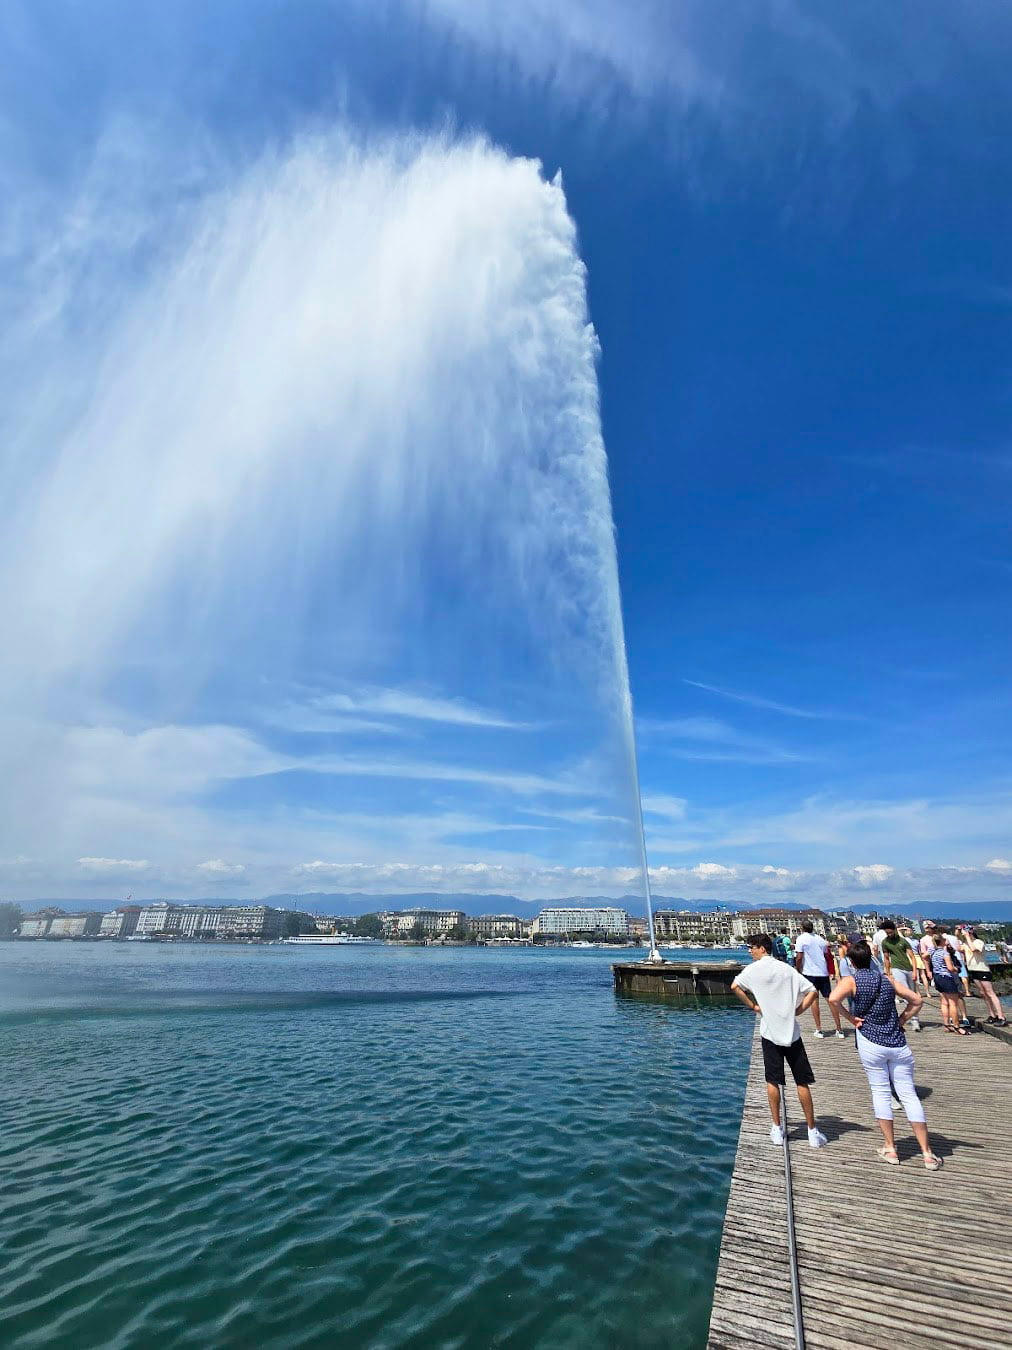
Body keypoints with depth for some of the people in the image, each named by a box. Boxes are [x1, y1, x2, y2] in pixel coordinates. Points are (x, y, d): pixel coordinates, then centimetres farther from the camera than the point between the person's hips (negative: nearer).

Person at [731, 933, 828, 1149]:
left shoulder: (754, 969, -6)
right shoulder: (787, 969, 3)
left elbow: (735, 987, -16)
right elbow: (812, 992, -1)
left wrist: (753, 1006, -2)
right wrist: (796, 1011, 4)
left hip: (770, 1032, -2)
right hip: (792, 1032, 2)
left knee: (773, 1081, 10)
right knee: (802, 1083, 11)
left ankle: (777, 1130, 16)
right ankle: (813, 1132, 18)